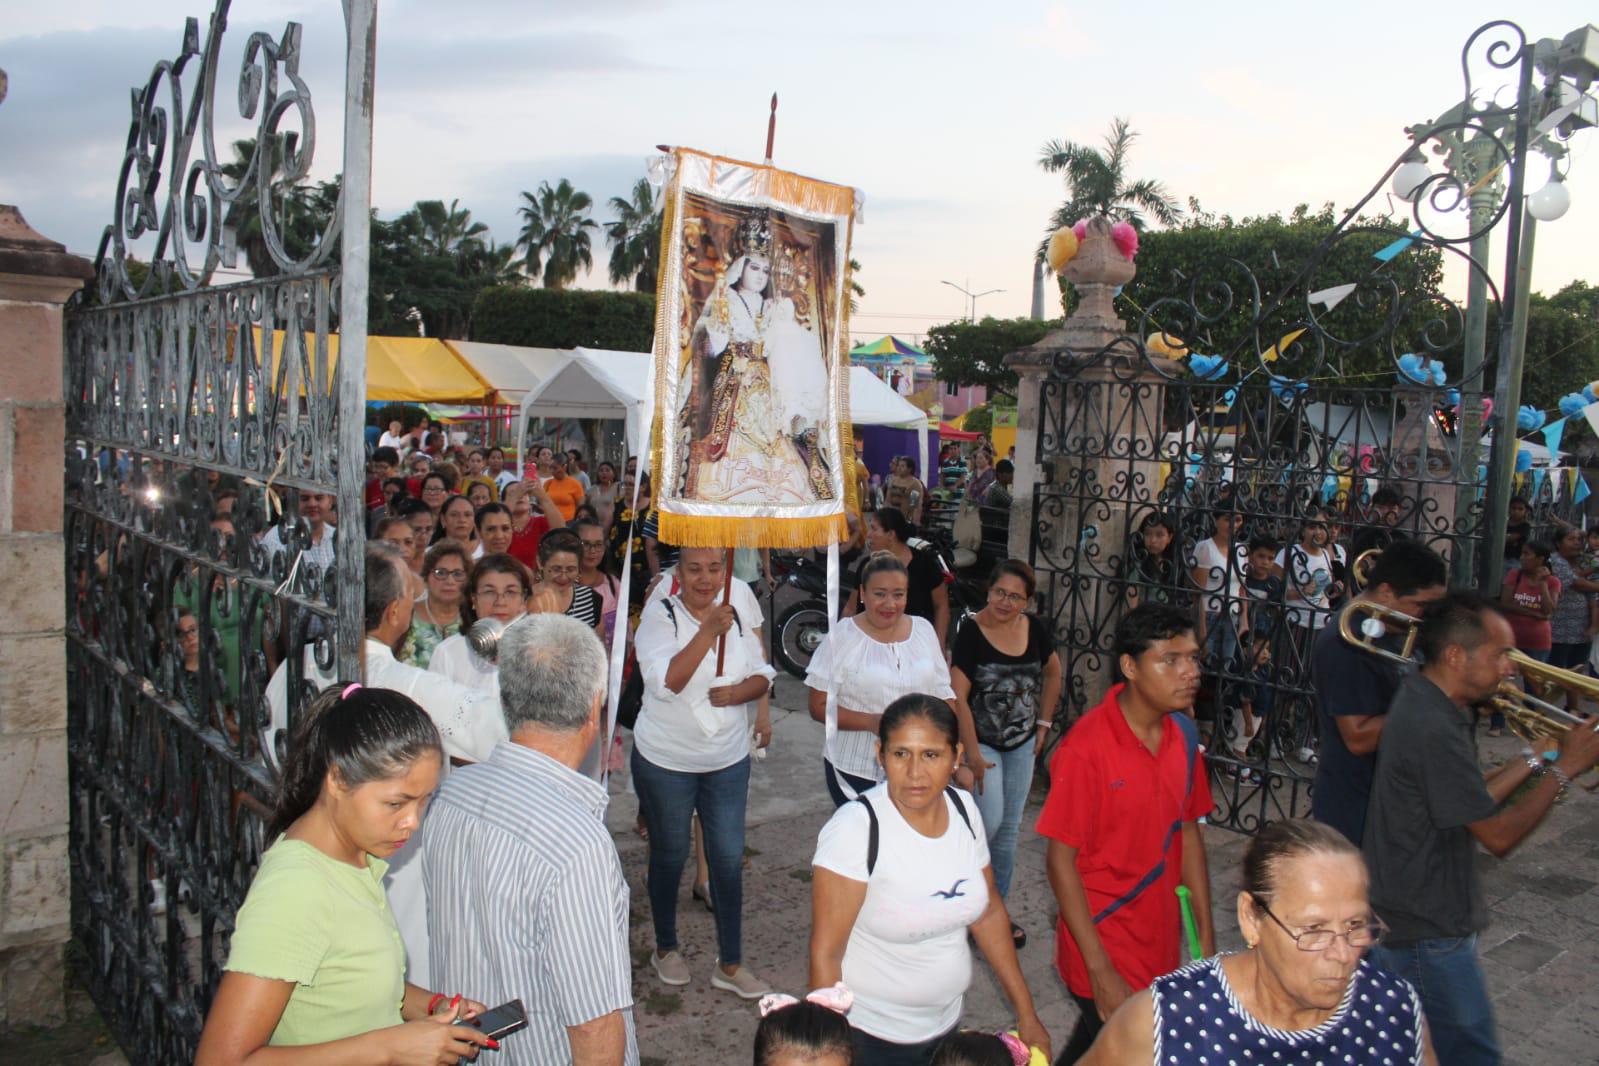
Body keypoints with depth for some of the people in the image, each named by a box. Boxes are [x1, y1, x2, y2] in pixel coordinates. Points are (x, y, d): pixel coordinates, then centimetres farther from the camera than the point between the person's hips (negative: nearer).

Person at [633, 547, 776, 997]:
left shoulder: (736, 617, 2)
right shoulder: (659, 618, -13)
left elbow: (762, 676, 7)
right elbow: (665, 683, -26)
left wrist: (738, 691, -14)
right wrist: (707, 631, -31)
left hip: (728, 761, 4)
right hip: (665, 762, -3)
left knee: (729, 859, 6)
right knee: (670, 857, 12)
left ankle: (730, 964, 20)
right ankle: (665, 948, 35)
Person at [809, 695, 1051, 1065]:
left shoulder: (963, 809, -6)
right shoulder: (856, 827, -24)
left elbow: (988, 912, 5)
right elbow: (825, 954, -20)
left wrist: (1026, 1014, 7)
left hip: (947, 1022, 6)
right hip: (871, 1036, -5)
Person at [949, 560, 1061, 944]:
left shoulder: (1035, 629, -2)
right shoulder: (971, 631, -17)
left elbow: (1053, 672, 17)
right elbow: (958, 697, -20)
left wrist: (1044, 722, 12)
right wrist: (973, 753, -21)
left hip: (1021, 744, 5)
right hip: (980, 740, -5)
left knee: (1009, 828, 12)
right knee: (989, 822, -14)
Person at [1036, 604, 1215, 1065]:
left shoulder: (1183, 734, -1)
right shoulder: (1086, 747, -21)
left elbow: (1187, 833, 9)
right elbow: (1061, 859, -18)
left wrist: (1206, 939, 8)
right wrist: (1100, 970, -18)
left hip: (1161, 948, 7)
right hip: (1105, 951, -6)